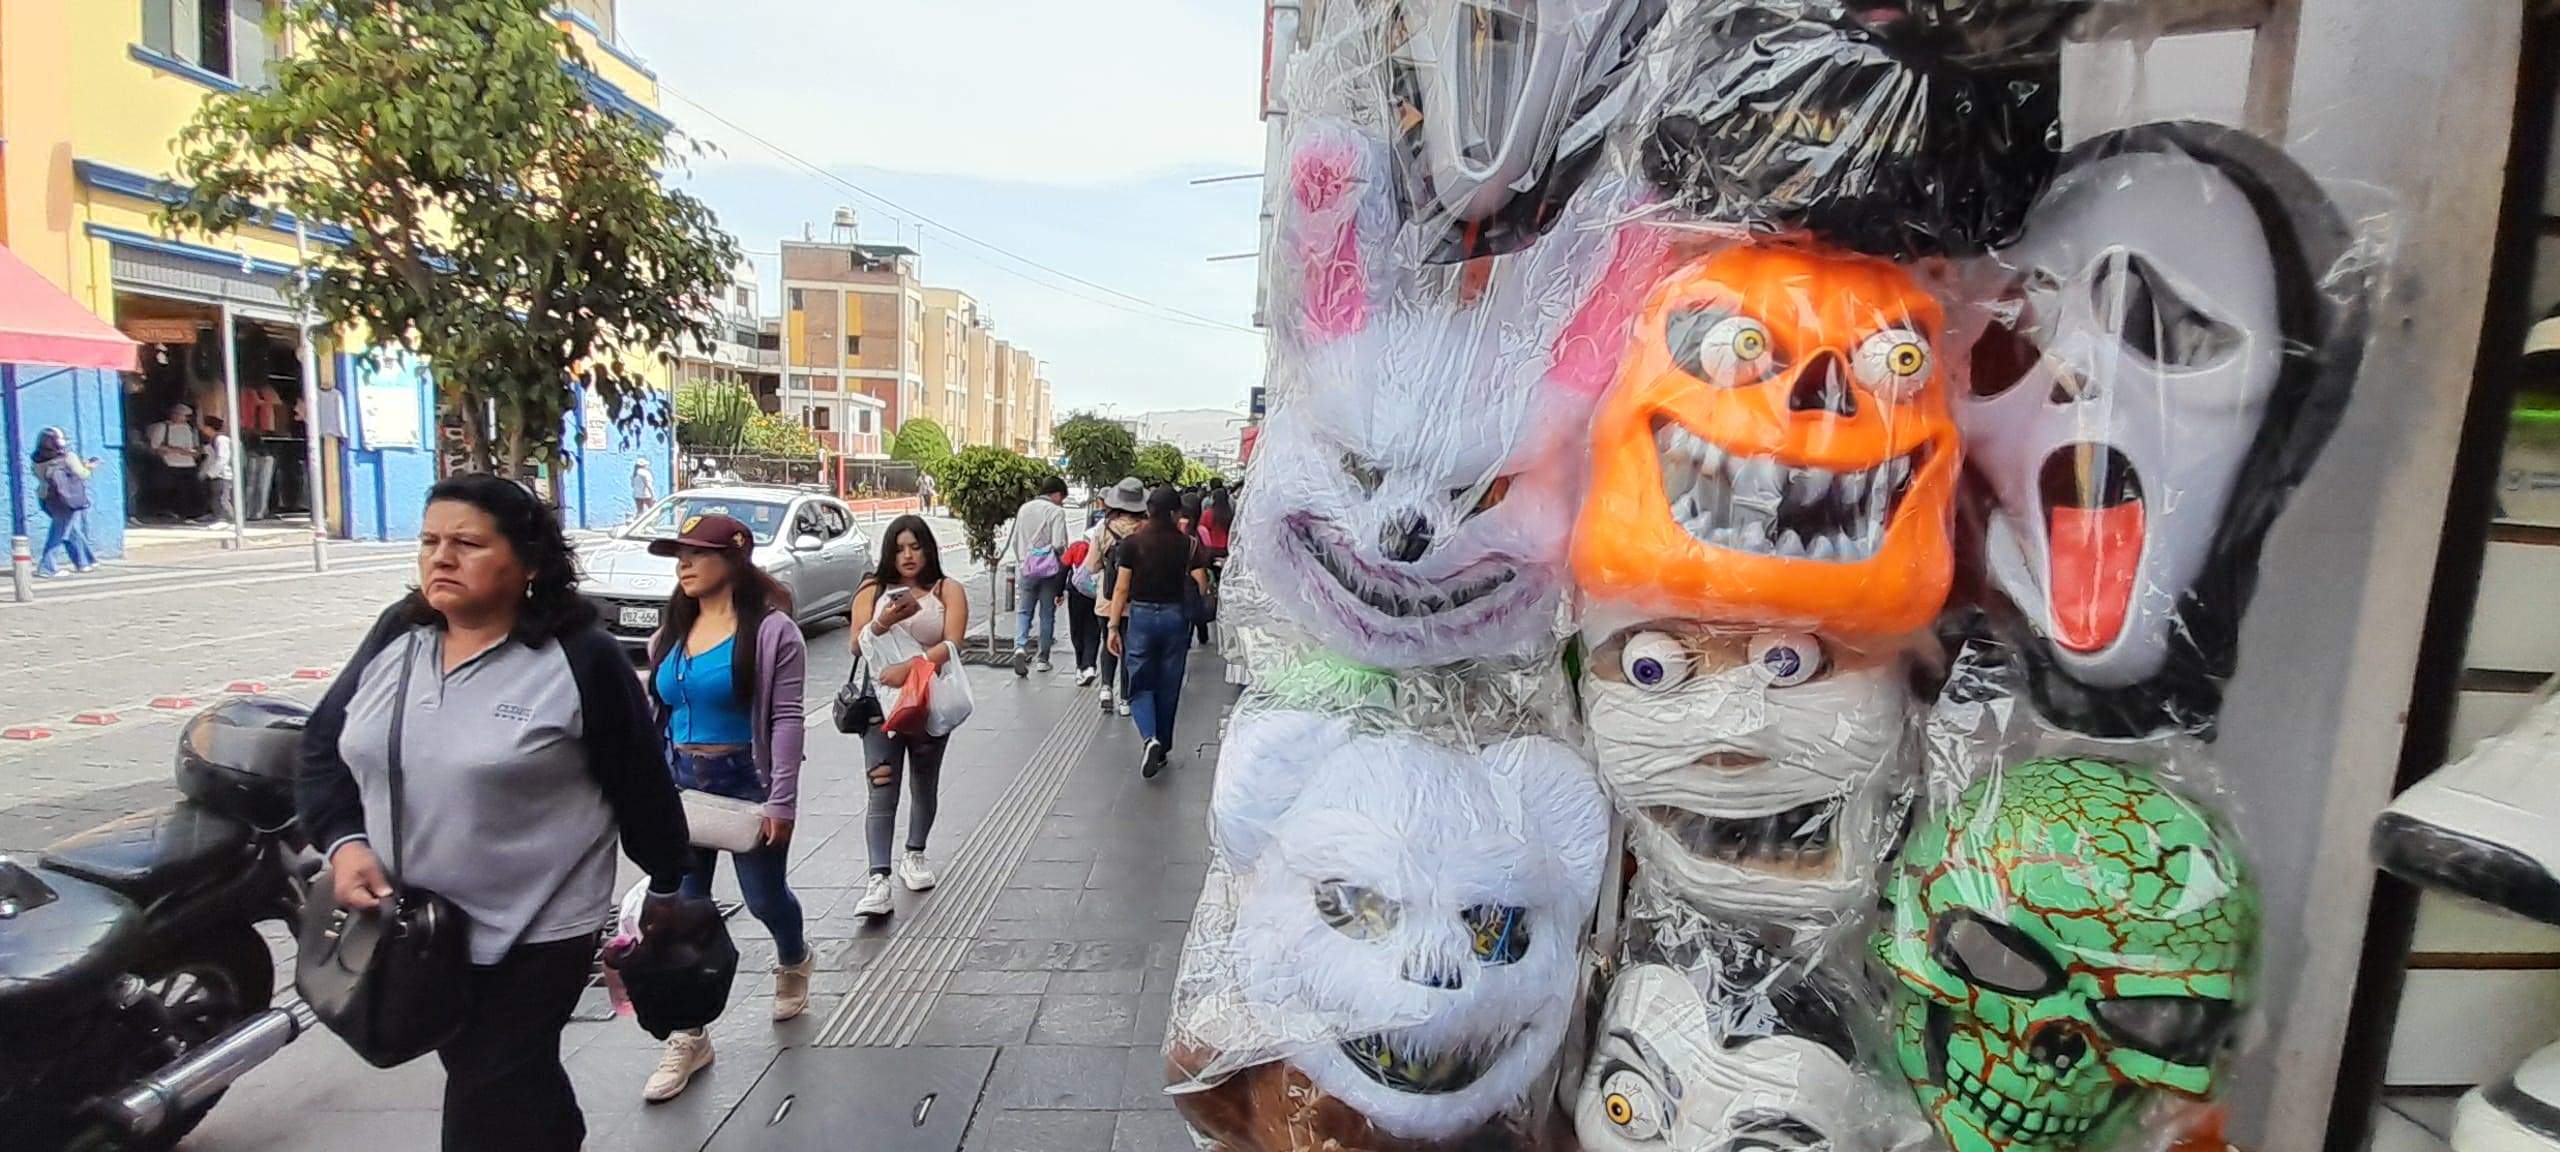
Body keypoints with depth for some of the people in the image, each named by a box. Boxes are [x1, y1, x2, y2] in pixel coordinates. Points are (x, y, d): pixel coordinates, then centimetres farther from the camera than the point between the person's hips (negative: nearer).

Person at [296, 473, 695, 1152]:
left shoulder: (581, 659, -17)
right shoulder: (395, 637, 1)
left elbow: (640, 784, -10)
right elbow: (322, 749, 8)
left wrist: (666, 887, -2)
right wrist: (343, 841, -8)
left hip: (534, 934, -6)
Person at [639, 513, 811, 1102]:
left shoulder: (771, 629, -13)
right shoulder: (672, 630, 8)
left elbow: (786, 719, -15)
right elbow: (658, 710, 14)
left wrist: (781, 801, -18)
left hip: (746, 782, -5)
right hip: (680, 782, 5)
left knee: (765, 897, 11)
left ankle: (793, 962, 45)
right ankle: (689, 1037, 20)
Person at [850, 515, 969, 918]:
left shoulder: (948, 591, 1)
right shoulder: (872, 592, 6)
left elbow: (951, 645, -12)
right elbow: (857, 647, -1)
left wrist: (908, 668, -26)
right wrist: (883, 622, -21)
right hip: (882, 703, 0)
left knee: (925, 787, 14)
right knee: (882, 792, -8)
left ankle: (914, 855, 34)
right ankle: (878, 879, -9)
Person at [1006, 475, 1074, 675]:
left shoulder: (1024, 508, 8)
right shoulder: (1056, 511, -10)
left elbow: (1014, 541, 12)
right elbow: (1058, 545, -18)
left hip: (1026, 569, 4)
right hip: (1049, 570, -4)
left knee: (1023, 611, 10)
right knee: (1047, 614, 8)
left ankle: (1020, 647, -14)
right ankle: (1043, 659, 14)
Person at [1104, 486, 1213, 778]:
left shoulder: (1132, 543, -4)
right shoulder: (1188, 544, -3)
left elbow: (1121, 589, -5)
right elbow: (1202, 587, -6)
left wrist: (1114, 626, -1)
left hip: (1140, 615, -1)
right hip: (1175, 616, 1)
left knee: (1140, 684, 7)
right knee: (1168, 688, 13)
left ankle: (1150, 739, -16)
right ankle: (1163, 749, 22)